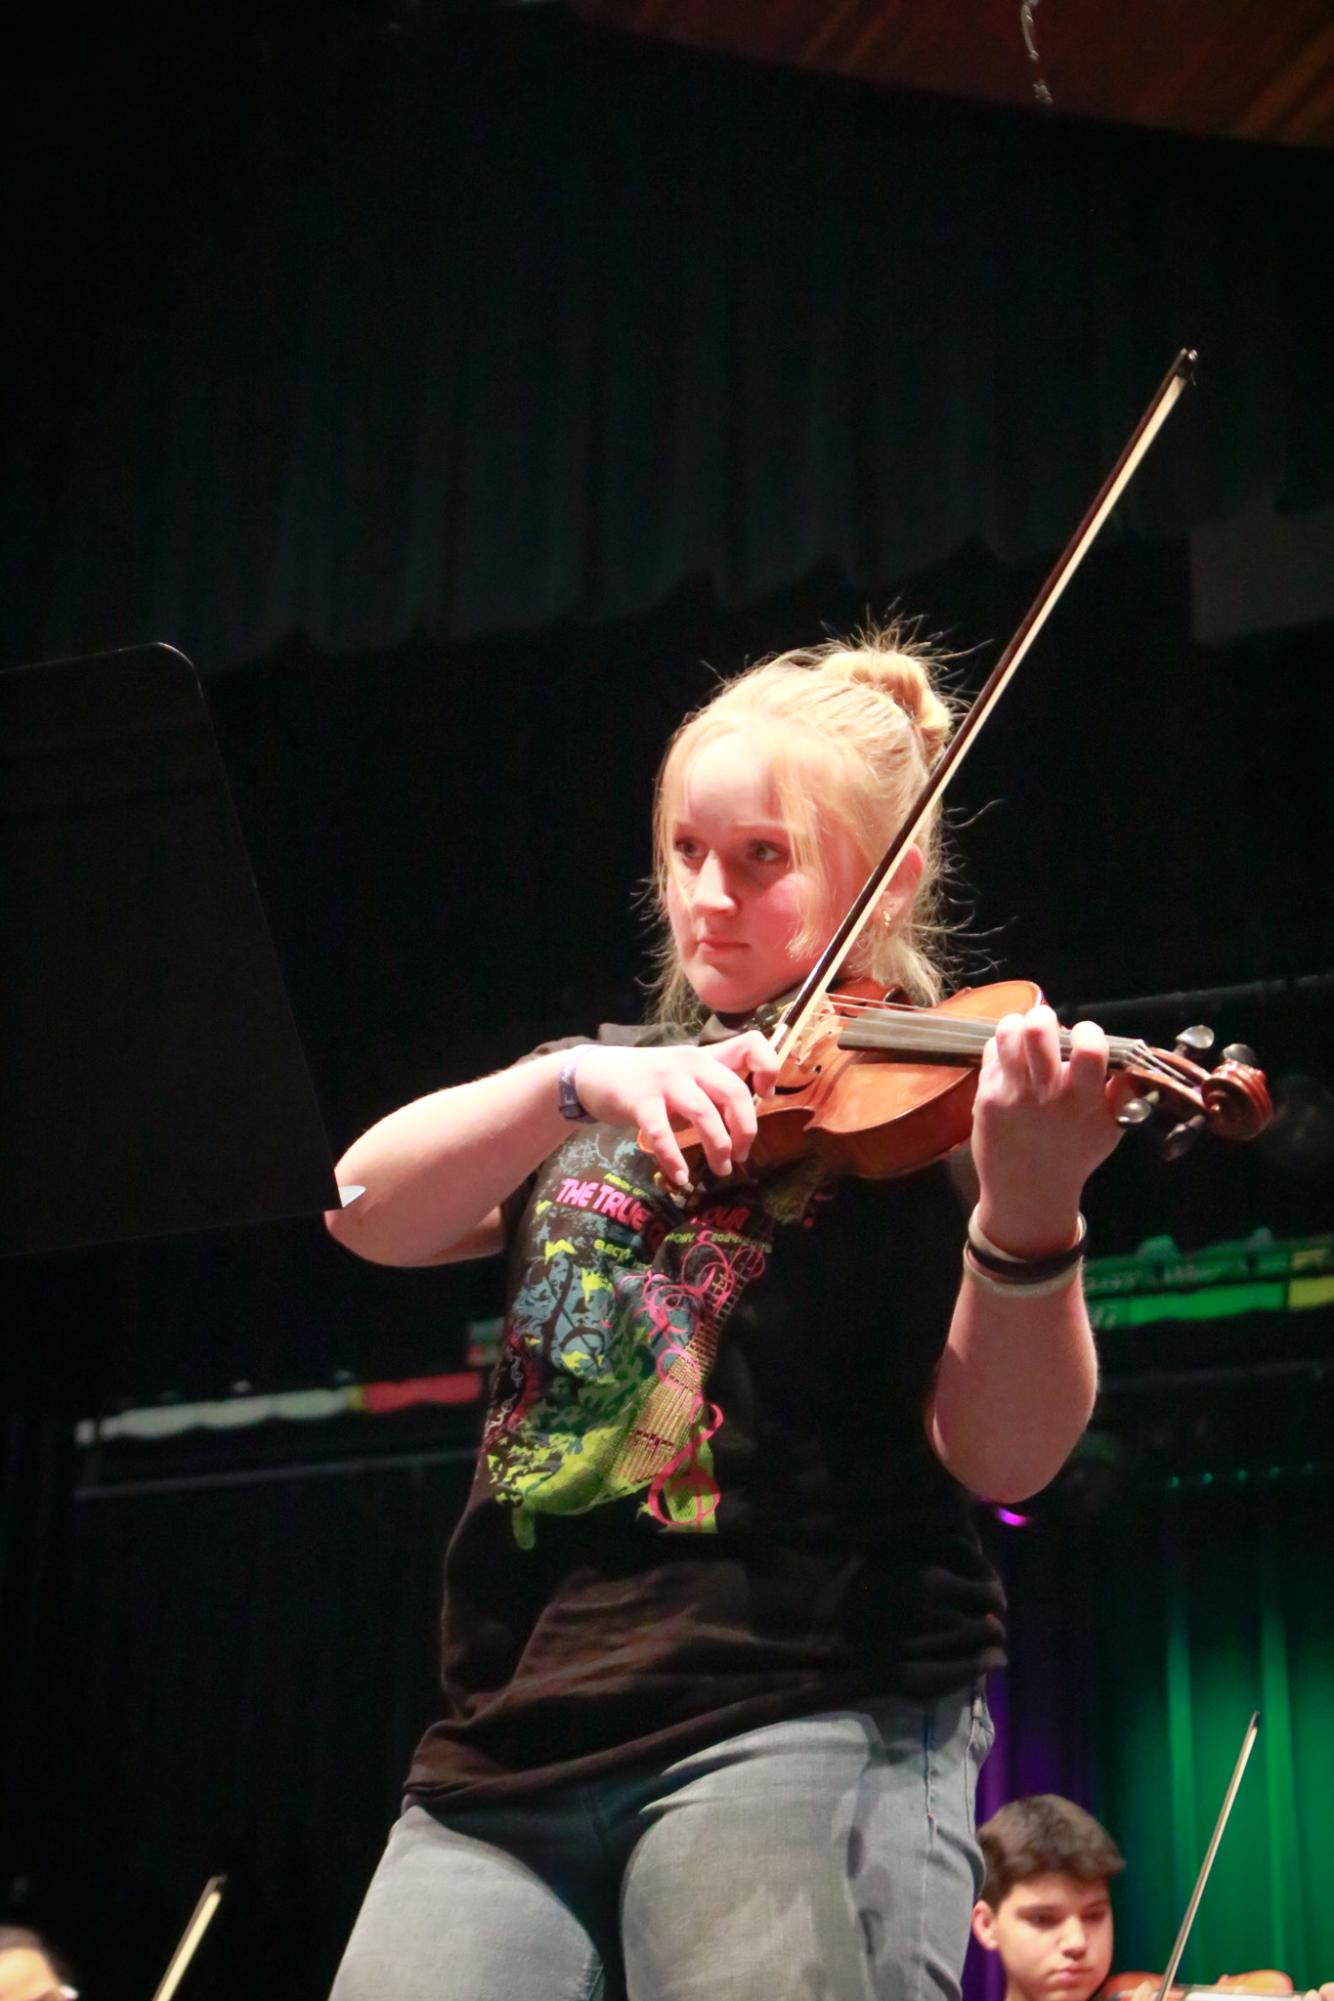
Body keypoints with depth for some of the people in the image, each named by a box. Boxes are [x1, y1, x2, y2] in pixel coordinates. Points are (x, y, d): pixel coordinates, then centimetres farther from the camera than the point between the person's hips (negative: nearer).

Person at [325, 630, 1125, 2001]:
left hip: (815, 1720, -5)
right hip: (507, 1746, 5)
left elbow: (1001, 1456, -11)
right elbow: (369, 1211, 1)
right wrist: (579, 1083, -16)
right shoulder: (606, 1080, 17)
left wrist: (1029, 1210, -30)